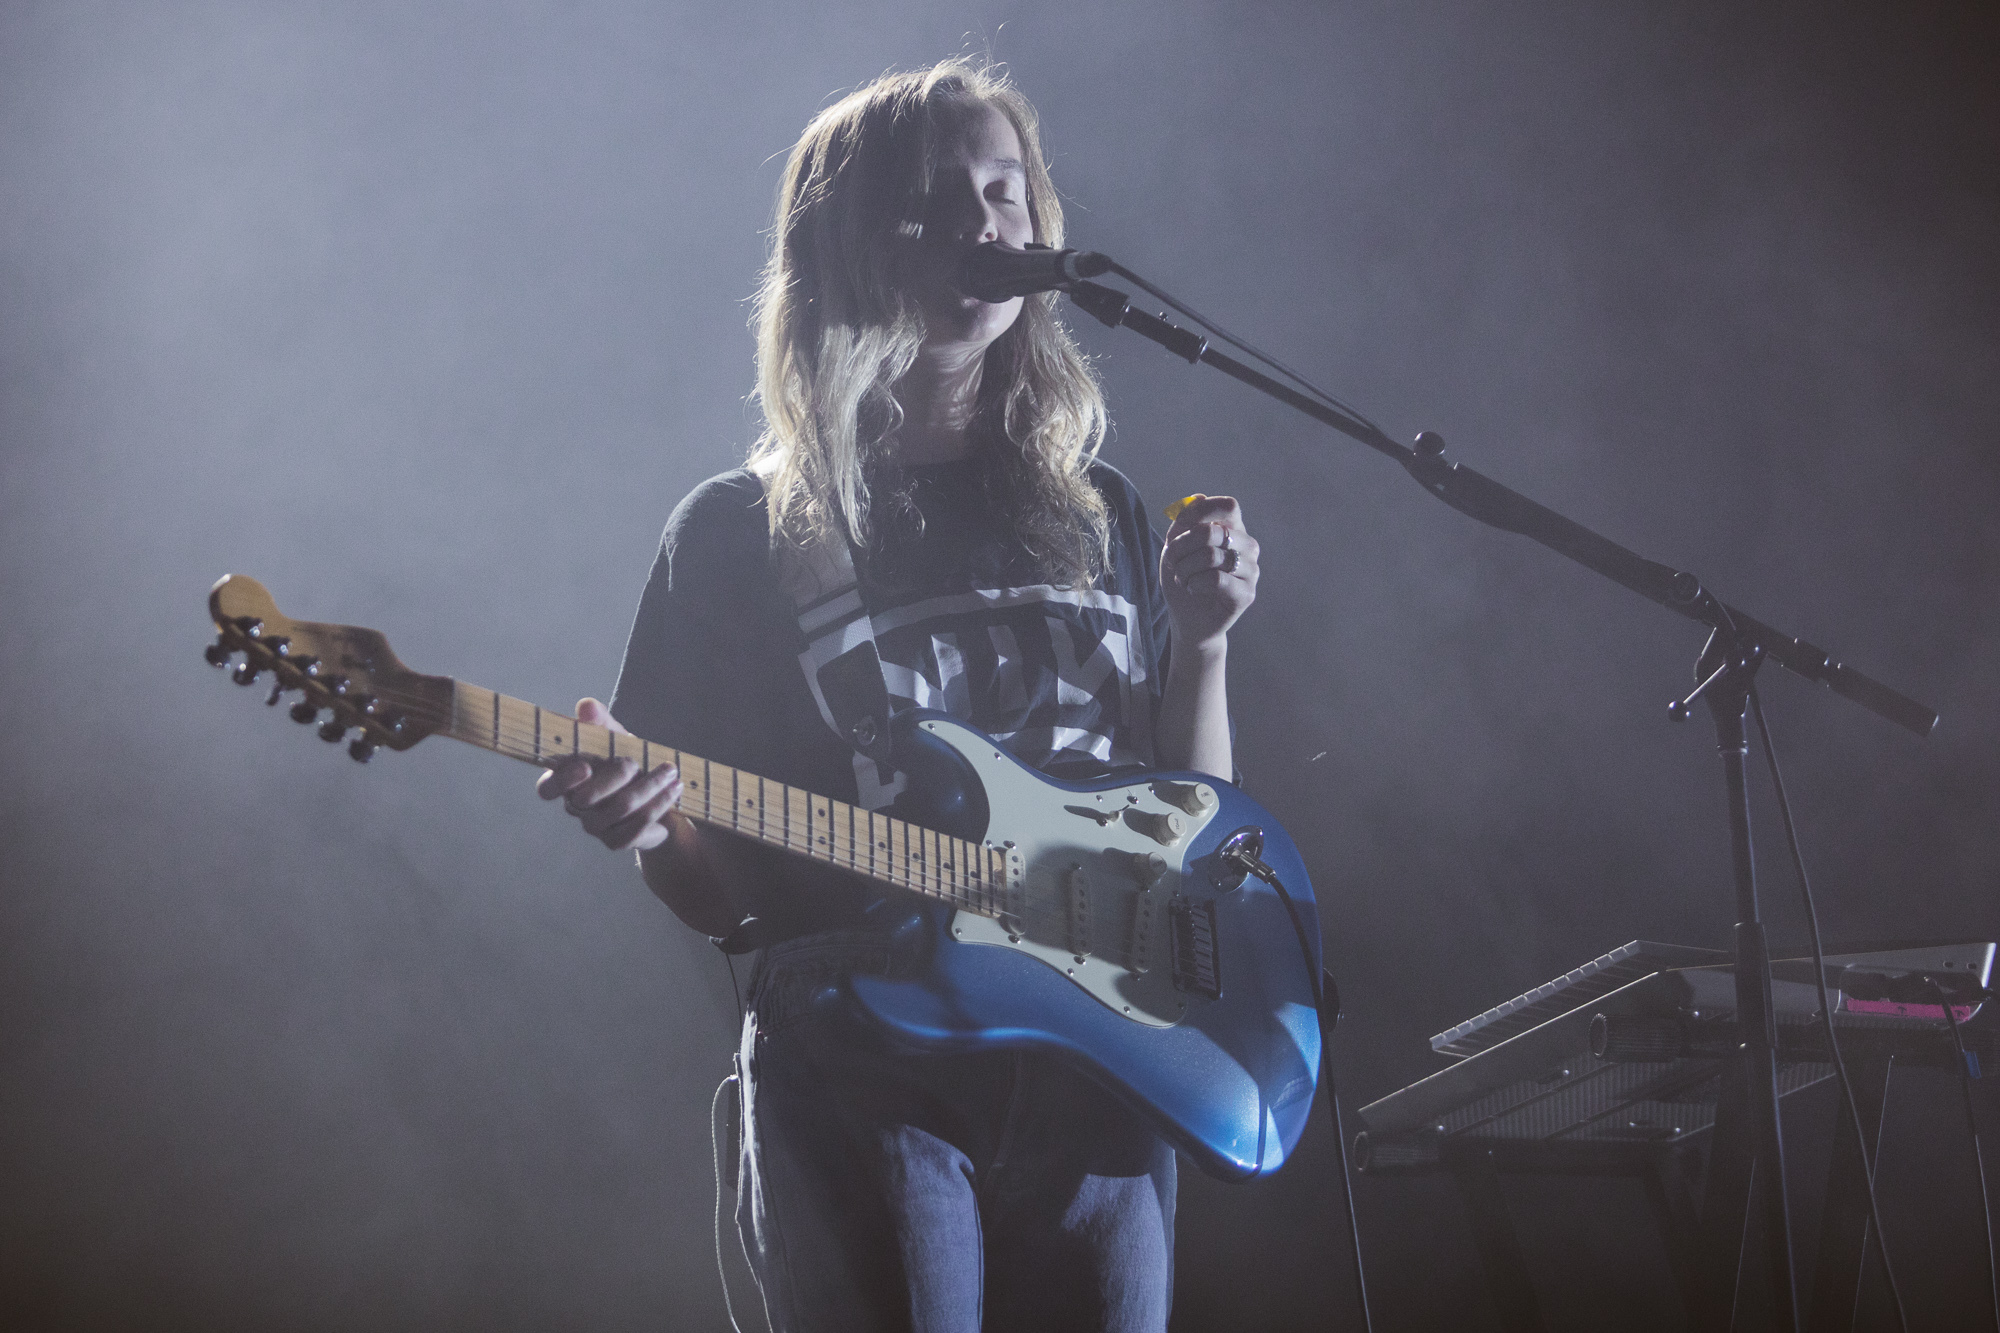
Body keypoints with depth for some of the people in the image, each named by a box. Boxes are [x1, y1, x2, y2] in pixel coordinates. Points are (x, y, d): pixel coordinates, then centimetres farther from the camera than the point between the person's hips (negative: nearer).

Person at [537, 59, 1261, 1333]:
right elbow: (721, 894, 3)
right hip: (856, 1081, -3)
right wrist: (648, 830, -19)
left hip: (1093, 1074, 3)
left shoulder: (1103, 518, 12)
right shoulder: (739, 535, 3)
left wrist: (1202, 644, -2)